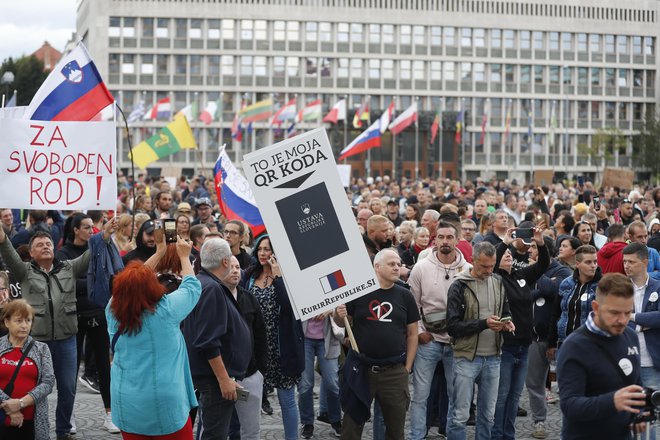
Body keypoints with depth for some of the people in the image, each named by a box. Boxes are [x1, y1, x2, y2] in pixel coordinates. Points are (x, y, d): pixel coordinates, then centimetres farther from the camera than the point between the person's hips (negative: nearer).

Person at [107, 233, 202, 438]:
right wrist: (184, 257, 20)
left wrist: (159, 253, 21)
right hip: (167, 404, -4)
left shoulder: (113, 312, -4)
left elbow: (133, 285, 14)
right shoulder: (165, 310, -15)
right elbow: (192, 286, 3)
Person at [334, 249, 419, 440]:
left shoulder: (405, 296, 4)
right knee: (352, 423, 7)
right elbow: (342, 323, 8)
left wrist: (408, 367, 3)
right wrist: (338, 315, -15)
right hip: (361, 369, -2)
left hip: (395, 372, 2)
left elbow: (412, 334, 8)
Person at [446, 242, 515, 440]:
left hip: (493, 358, 5)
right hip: (467, 357, -5)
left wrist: (507, 322, -5)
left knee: (487, 414, 12)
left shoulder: (498, 283, 8)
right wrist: (484, 324, -23)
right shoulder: (459, 286, -9)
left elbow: (505, 312, 18)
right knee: (460, 415, -2)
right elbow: (453, 326, -14)